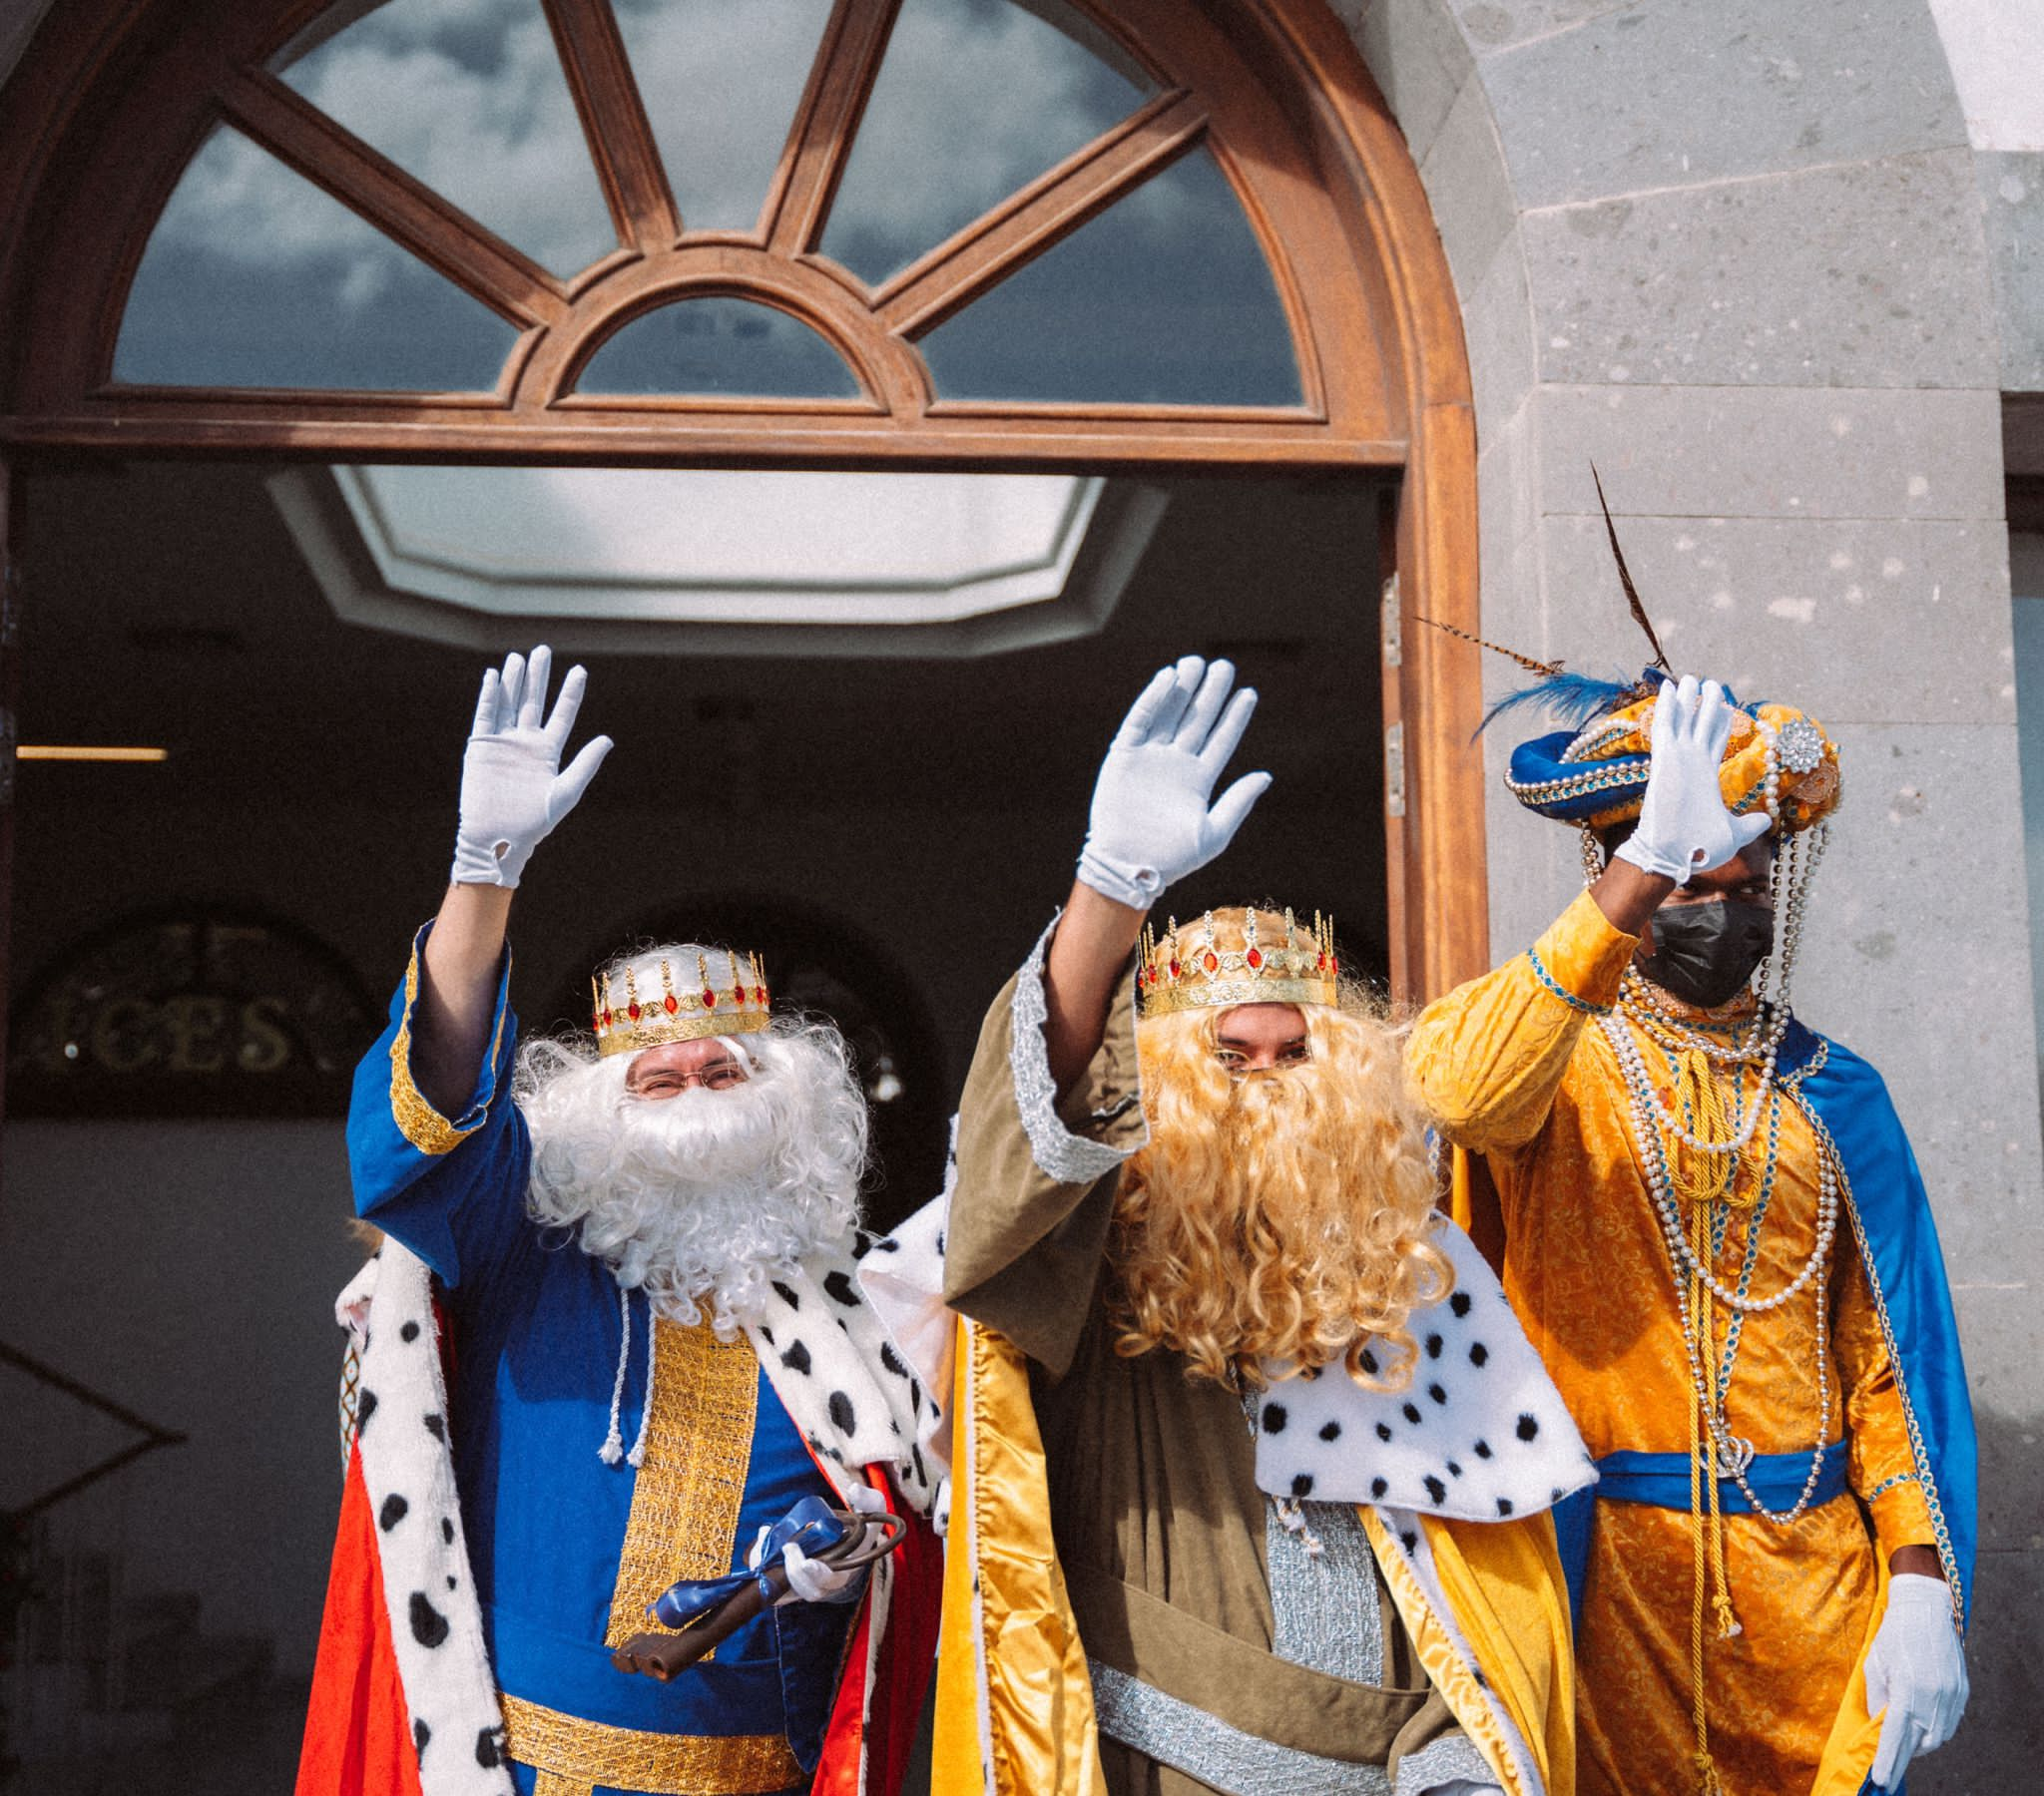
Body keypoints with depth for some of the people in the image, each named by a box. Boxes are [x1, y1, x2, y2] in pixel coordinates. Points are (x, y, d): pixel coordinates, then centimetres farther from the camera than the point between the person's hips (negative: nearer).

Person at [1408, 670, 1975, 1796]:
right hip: (1605, 1571, -3)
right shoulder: (1564, 1060, -1)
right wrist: (1645, 870, -34)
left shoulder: (1830, 1096, 9)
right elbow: (1465, 1096, -27)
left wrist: (1923, 1593, -6)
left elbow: (1896, 1361, 5)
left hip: (1813, 1584, 3)